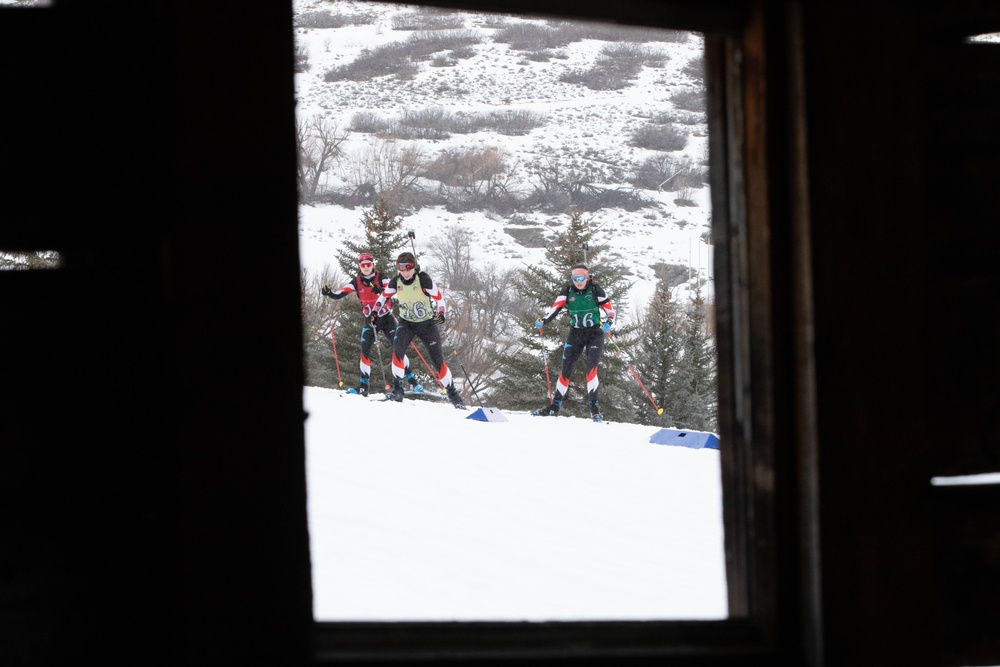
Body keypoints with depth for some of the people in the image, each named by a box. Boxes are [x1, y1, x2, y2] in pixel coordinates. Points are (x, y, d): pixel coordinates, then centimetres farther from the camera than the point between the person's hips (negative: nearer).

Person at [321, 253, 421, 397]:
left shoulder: (380, 277, -6)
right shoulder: (356, 282, 0)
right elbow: (339, 295, -5)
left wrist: (381, 290, -40)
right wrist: (328, 293, -25)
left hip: (386, 318, -2)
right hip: (370, 320, 2)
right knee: (365, 350, -11)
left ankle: (412, 381, 2)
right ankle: (364, 385, -6)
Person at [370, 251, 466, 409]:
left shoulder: (423, 279, -18)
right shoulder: (396, 281, -8)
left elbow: (438, 296, -8)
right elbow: (384, 296, 9)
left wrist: (441, 313, -19)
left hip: (427, 324, -2)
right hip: (406, 323, 2)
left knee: (438, 360, -2)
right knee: (397, 351, -24)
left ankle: (453, 395, 11)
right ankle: (397, 390, -17)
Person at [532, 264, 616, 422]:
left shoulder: (595, 290, -8)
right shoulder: (567, 291, -1)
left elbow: (610, 310, -4)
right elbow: (555, 308, -11)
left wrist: (608, 323, -25)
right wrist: (543, 321, -29)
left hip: (594, 333, -3)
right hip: (575, 334, 3)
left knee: (591, 368, -16)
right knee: (566, 369, 1)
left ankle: (594, 408, -13)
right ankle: (555, 406, 8)